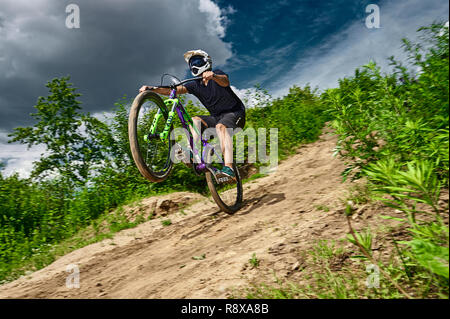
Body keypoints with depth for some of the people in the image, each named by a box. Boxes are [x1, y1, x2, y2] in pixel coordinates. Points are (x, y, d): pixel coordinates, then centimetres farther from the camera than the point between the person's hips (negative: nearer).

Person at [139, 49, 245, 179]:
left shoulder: (217, 73, -8)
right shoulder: (195, 85, 6)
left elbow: (225, 81, -33)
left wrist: (213, 76, -56)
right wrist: (152, 88, -20)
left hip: (235, 112, -6)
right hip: (217, 116, 6)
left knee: (221, 126, -37)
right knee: (194, 120, -17)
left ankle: (228, 168, -49)